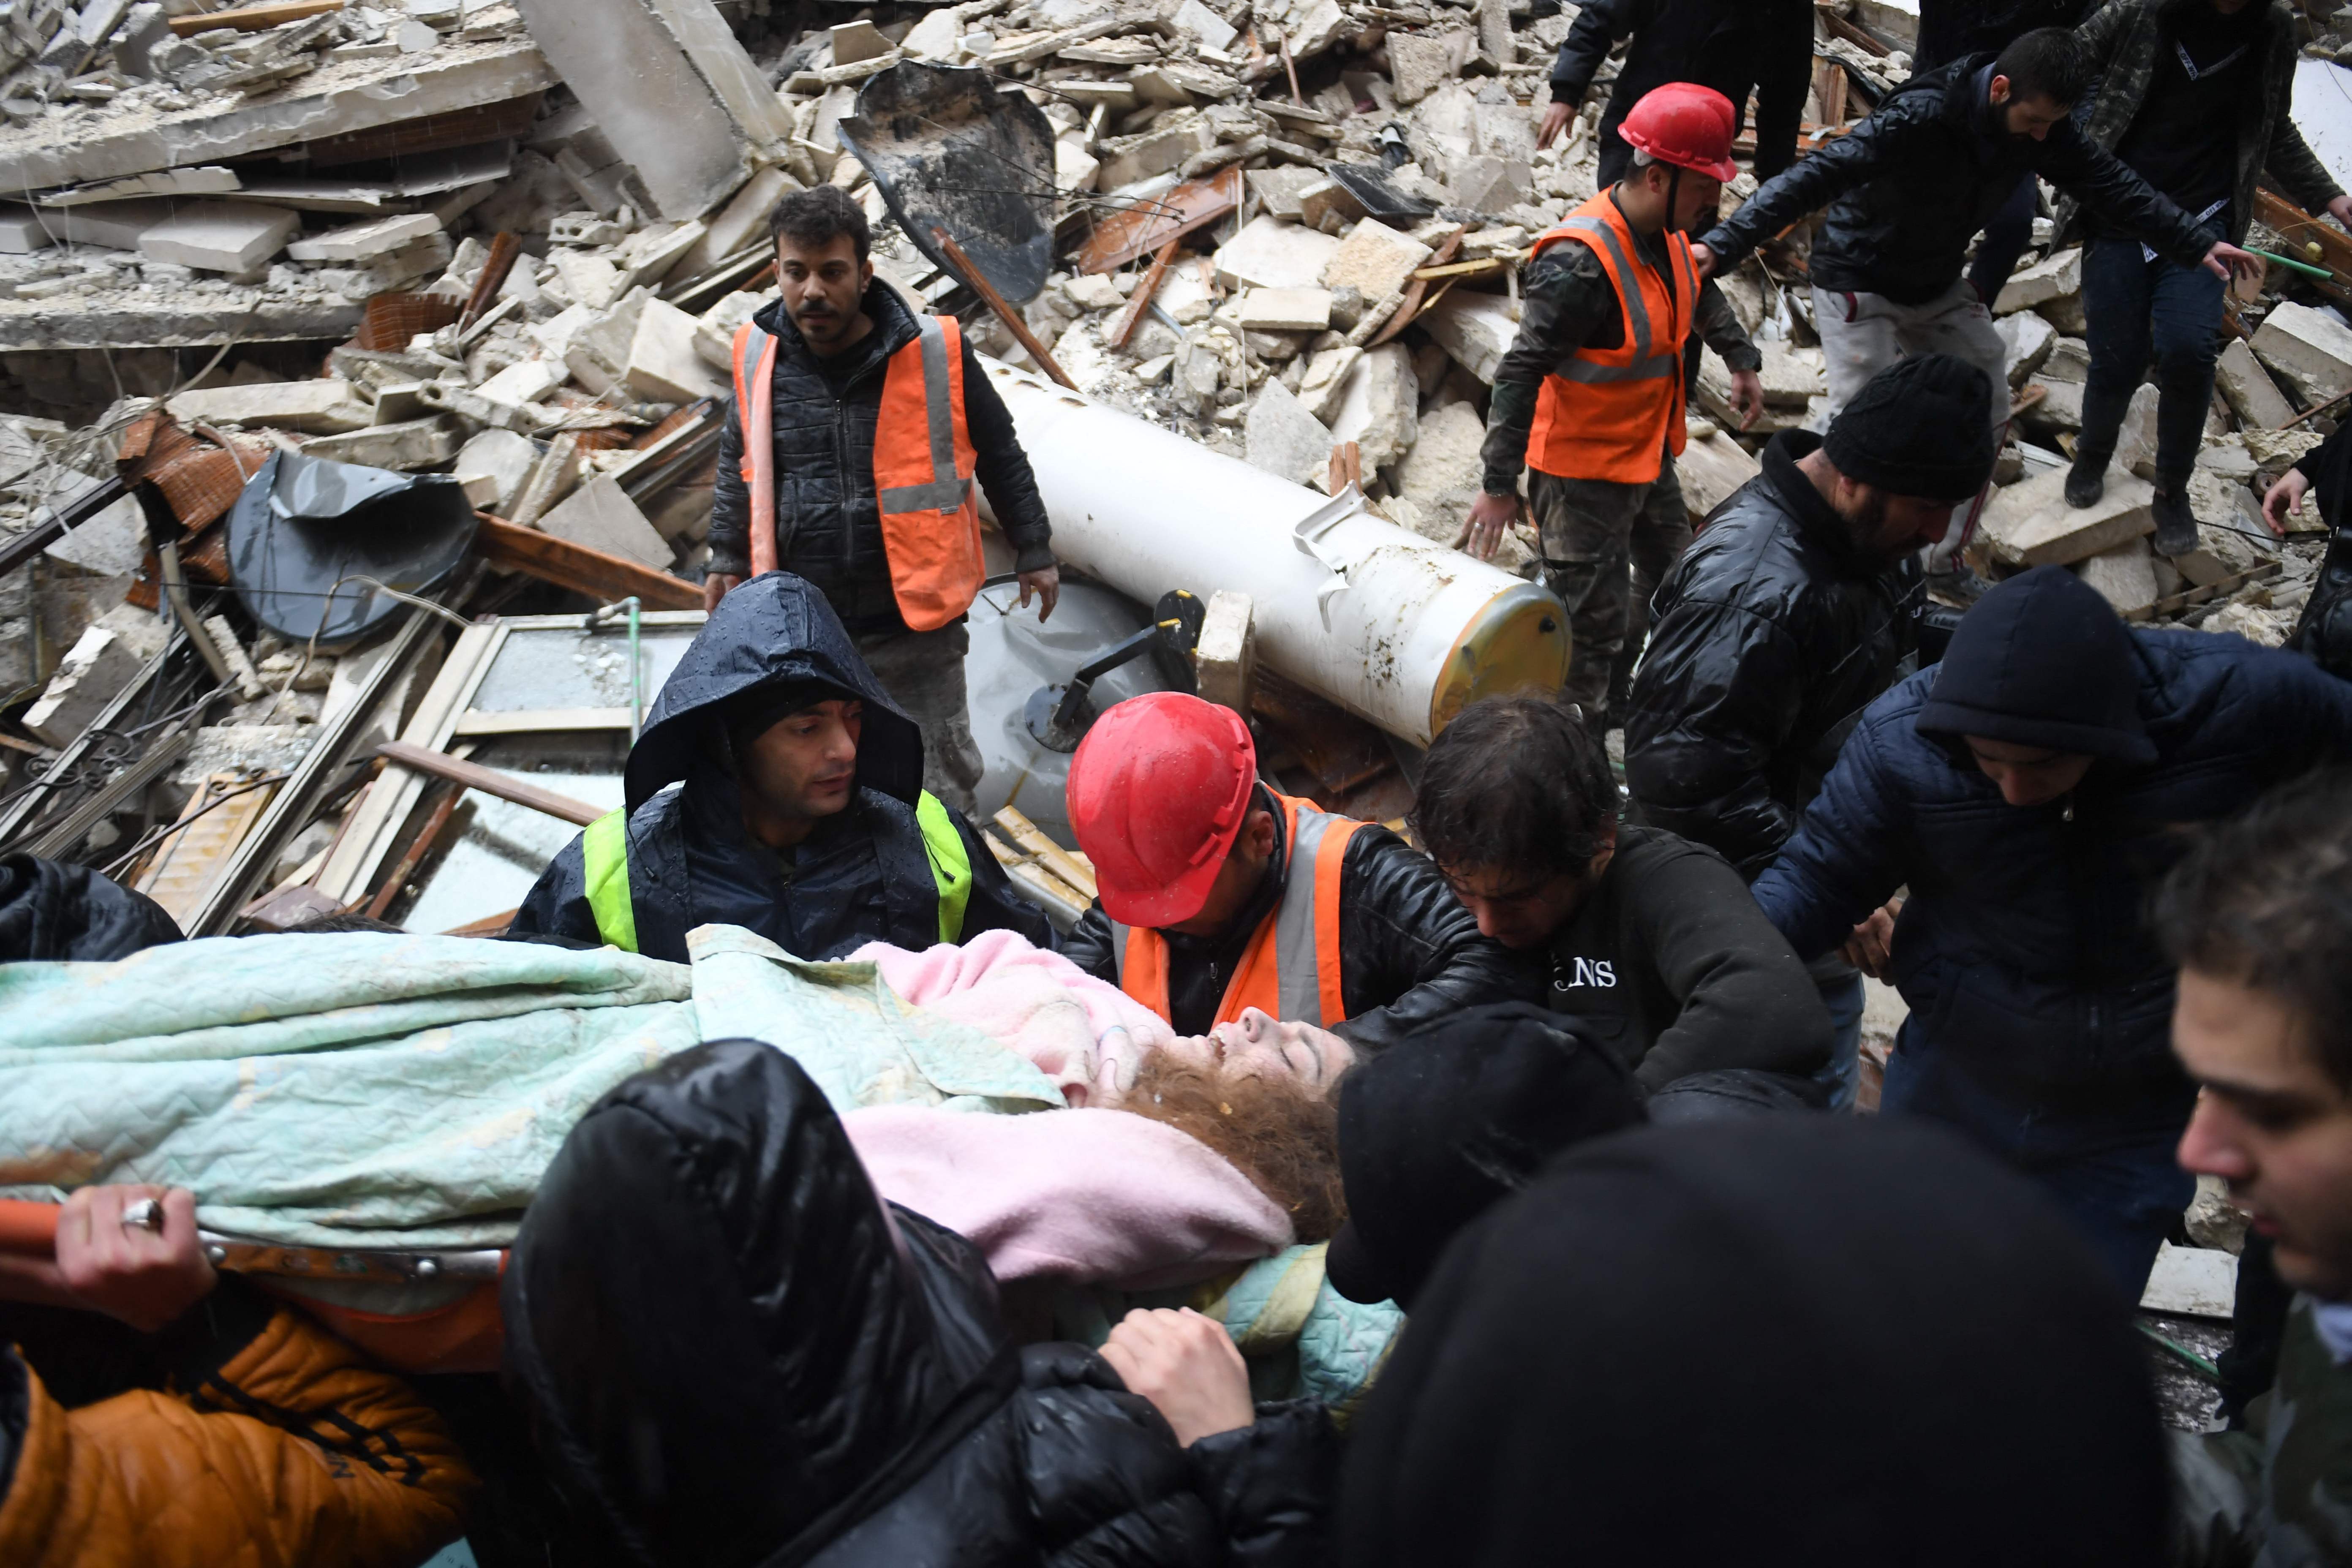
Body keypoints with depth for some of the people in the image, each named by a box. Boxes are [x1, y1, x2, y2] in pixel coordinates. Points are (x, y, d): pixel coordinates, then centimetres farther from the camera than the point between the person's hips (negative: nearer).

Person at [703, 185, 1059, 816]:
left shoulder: (935, 353, -10)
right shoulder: (759, 358, -2)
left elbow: (1000, 456, 3)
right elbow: (738, 463, 16)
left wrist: (1034, 553, 8)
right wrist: (728, 559, 19)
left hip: (915, 628, -2)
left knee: (940, 787, 8)